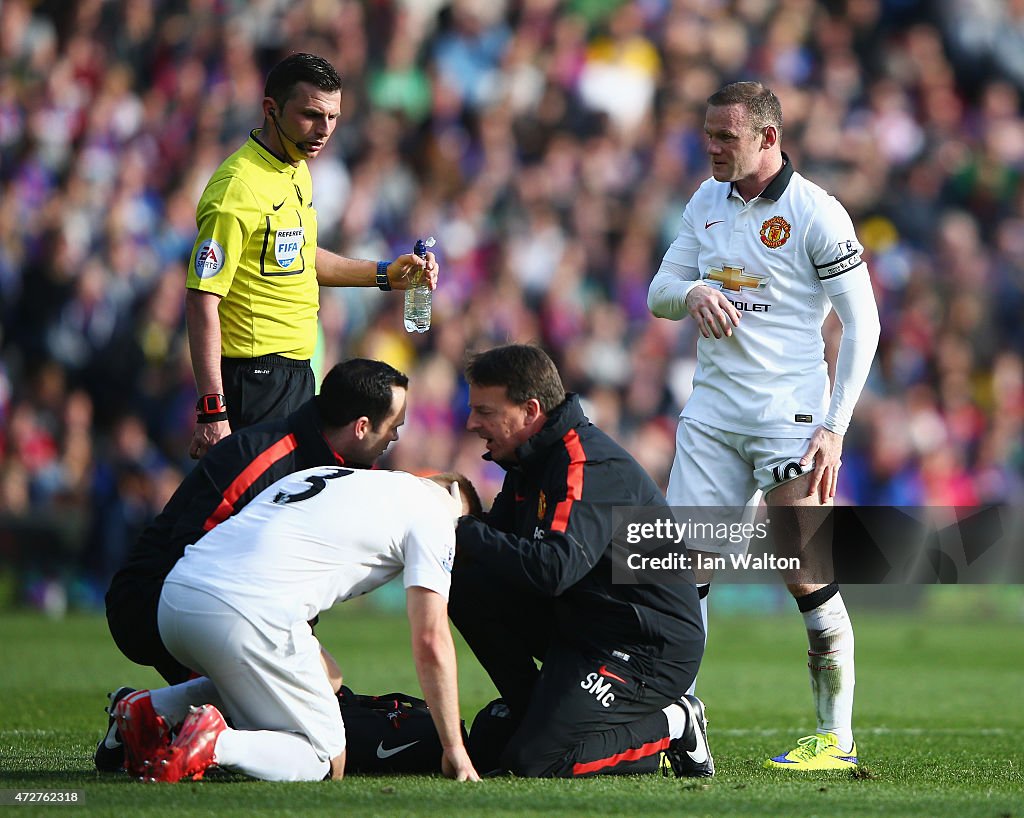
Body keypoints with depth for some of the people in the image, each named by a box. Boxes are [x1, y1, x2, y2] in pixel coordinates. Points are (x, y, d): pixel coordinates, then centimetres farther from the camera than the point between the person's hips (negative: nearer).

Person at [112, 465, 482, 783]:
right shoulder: (431, 513, 10)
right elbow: (430, 642, 5)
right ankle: (218, 744, -20)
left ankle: (155, 709, 10)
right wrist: (454, 749, 12)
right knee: (325, 763, 5)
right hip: (246, 617, -7)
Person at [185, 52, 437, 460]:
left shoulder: (296, 169, 10)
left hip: (296, 372, 10)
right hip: (256, 377, -10)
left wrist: (383, 274, 18)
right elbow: (202, 302, -23)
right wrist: (212, 411, -28)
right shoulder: (238, 188, -20)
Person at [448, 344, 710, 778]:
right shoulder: (533, 457, 9)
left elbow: (554, 568, -35)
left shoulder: (591, 465, -22)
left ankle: (672, 727, 1)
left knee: (535, 761, -20)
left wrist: (463, 531, -28)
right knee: (467, 584, -4)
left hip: (653, 651, -9)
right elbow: (499, 537, 9)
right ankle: (534, 714, 7)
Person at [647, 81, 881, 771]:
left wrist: (835, 428, -13)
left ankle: (838, 738, 1)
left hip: (789, 416, -6)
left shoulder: (816, 214, -9)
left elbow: (862, 323, -8)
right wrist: (694, 293, -10)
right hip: (713, 410, 6)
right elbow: (659, 294, 15)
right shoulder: (707, 202, 11)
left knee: (808, 580, -8)